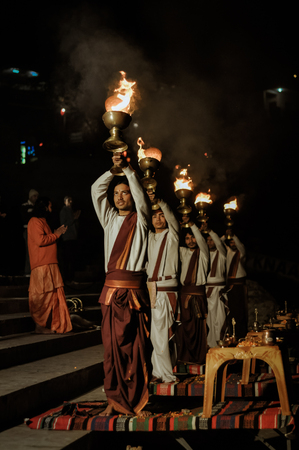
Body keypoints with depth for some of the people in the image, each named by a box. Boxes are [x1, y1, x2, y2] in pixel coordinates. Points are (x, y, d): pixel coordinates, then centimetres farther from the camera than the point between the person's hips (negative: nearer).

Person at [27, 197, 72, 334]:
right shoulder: (35, 221, -8)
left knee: (54, 295, 7)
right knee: (43, 297, -7)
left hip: (50, 264, 10)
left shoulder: (42, 221, 24)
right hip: (41, 266, -10)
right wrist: (56, 234, -10)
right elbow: (40, 240, -20)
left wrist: (57, 233, 17)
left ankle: (54, 324, 10)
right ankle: (40, 326, -2)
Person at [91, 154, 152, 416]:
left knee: (137, 345, -3)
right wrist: (114, 169, 5)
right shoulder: (109, 219, 18)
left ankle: (137, 399, 2)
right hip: (112, 289, 3)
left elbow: (140, 193, -6)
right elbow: (96, 190, 12)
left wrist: (126, 168, -4)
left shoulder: (140, 219, 8)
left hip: (135, 290, -3)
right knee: (113, 344, -1)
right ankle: (115, 400, 4)